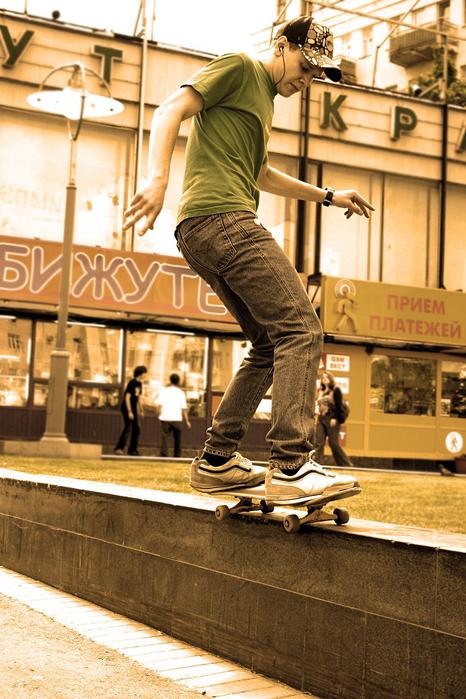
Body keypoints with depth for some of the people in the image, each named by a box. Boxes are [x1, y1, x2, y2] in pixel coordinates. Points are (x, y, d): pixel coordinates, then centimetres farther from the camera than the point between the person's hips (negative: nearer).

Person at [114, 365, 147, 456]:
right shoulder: (132, 383, -15)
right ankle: (119, 448, -14)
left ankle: (132, 450, 13)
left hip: (134, 408, 9)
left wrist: (141, 411, 17)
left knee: (136, 428, 8)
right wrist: (129, 412, -21)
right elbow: (127, 397, -18)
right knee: (128, 428, -15)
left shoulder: (139, 384, 10)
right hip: (127, 408, -9)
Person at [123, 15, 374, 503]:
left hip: (201, 237, 10)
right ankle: (291, 466, -23)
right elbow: (170, 111, -9)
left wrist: (328, 197, 46)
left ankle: (216, 461, 13)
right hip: (222, 218, -10)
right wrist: (158, 177, -25)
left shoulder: (264, 96, 31)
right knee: (300, 330, -16)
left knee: (270, 346, 12)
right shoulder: (239, 68, 3)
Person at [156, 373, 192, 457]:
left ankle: (164, 454, -18)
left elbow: (158, 404, -5)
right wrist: (187, 421, 5)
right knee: (177, 439, 13)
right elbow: (184, 408, 0)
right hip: (177, 418, 0)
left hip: (165, 418, 0)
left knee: (165, 437, -3)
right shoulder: (180, 393, 4)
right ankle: (177, 456, 15)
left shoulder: (164, 391, 5)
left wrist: (160, 415, 6)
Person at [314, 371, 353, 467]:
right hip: (321, 419, 6)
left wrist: (335, 418, -17)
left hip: (331, 419, -6)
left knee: (333, 443, -4)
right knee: (319, 443, -2)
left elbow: (338, 405, -10)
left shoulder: (336, 390, -4)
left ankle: (347, 465, 9)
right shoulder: (321, 391, 16)